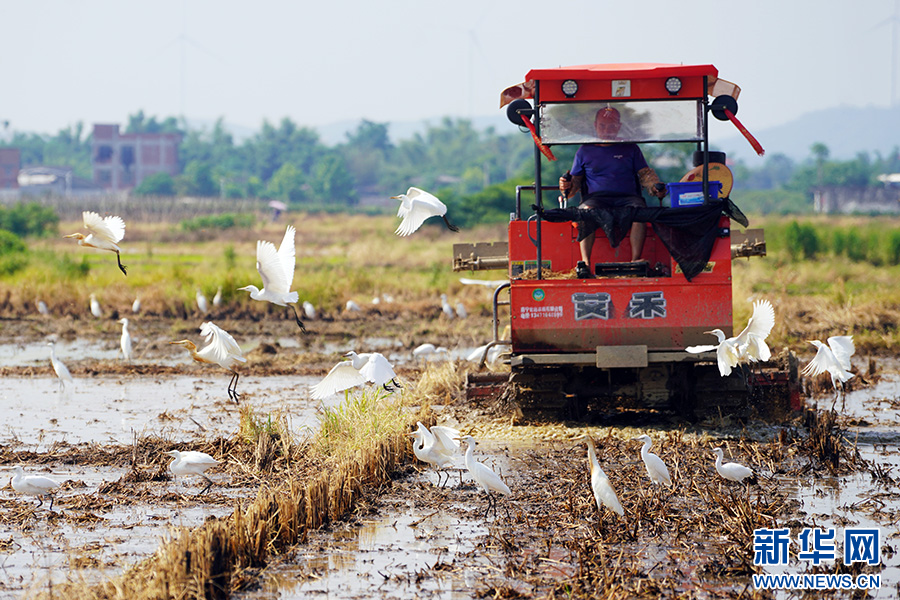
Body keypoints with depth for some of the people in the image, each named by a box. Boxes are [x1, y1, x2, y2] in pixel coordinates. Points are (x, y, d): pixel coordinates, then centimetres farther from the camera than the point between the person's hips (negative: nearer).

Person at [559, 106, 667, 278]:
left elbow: (645, 174, 17)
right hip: (596, 197, 0)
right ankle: (585, 262, -44)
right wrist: (568, 187, -2)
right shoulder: (585, 151, 21)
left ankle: (636, 260, -38)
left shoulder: (630, 148, 21)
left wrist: (655, 187, -4)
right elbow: (576, 179, 22)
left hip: (627, 197, 0)